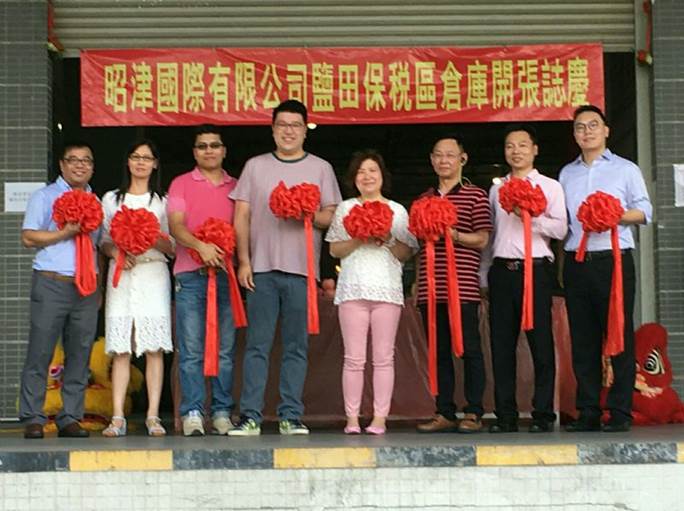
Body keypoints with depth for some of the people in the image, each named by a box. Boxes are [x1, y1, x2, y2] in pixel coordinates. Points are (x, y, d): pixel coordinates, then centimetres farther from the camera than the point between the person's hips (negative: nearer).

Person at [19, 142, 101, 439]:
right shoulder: (45, 196, 6)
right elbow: (28, 237, -3)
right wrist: (64, 233, -13)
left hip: (86, 288, 4)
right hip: (51, 283, -4)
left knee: (79, 355, 3)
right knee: (40, 353, -5)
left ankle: (70, 418, 8)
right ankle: (33, 418, -1)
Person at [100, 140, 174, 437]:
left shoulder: (162, 201, 11)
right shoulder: (111, 199, 15)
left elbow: (173, 248, 7)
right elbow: (103, 242, 12)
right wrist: (115, 252, -8)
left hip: (153, 275, -1)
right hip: (121, 275, 1)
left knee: (154, 348, -7)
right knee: (120, 349, -4)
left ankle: (153, 416, -6)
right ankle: (118, 418, -5)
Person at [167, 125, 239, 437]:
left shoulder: (236, 187, 16)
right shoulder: (181, 184, 10)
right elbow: (175, 226, -2)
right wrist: (201, 246, -19)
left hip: (227, 274, 2)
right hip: (191, 274, -2)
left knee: (226, 349, 2)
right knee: (191, 349, -4)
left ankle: (222, 413, 6)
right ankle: (192, 413, -2)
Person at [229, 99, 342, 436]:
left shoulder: (320, 168, 11)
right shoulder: (255, 166, 12)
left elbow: (332, 216, 6)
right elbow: (242, 216, 8)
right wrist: (243, 261, -1)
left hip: (301, 269, 0)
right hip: (262, 268, 0)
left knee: (296, 346, 1)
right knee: (257, 344, -3)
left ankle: (290, 417, 5)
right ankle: (250, 417, -1)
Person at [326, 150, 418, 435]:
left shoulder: (397, 211, 12)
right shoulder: (345, 209, 12)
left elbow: (407, 254, 9)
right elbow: (334, 250, 8)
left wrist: (389, 241, -8)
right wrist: (358, 240, -8)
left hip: (387, 290, 0)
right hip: (353, 290, 0)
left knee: (383, 357, -1)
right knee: (354, 358, -2)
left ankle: (380, 418, 2)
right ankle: (352, 418, 2)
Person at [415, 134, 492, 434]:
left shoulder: (475, 196, 3)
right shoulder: (423, 200, 18)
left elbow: (482, 239, -4)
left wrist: (452, 235, -17)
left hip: (463, 286, -5)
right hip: (431, 287, 5)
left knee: (469, 349, -2)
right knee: (439, 351, 7)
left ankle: (474, 414, 3)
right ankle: (445, 414, 12)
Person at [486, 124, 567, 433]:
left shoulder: (550, 187, 7)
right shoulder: (496, 190, 18)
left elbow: (560, 229, -4)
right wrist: (484, 276, 13)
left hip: (535, 268, -3)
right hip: (502, 269, 4)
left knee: (541, 342, -3)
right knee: (501, 344, 2)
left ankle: (543, 415, 2)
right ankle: (505, 416, 8)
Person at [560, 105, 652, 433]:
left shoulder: (626, 169, 7)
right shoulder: (567, 174, 18)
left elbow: (644, 212, 2)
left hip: (613, 260, -4)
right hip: (576, 263, 4)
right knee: (583, 339, 4)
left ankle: (620, 412, -2)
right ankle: (588, 413, 8)